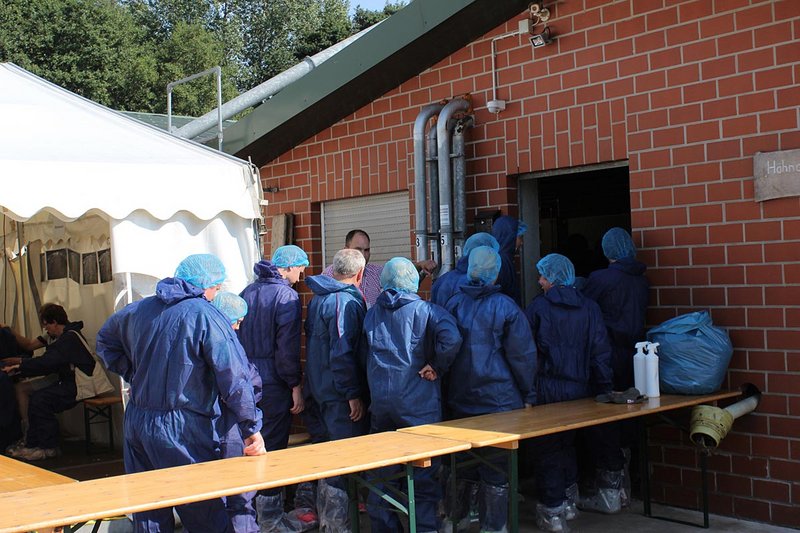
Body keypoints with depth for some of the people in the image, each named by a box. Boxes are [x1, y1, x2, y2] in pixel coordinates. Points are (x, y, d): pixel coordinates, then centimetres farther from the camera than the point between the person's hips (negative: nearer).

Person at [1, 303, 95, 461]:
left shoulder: (70, 337, -16)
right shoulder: (58, 335, 15)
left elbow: (45, 363, -21)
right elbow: (29, 345, 19)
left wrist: (18, 366, -12)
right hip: (69, 382, 10)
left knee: (40, 399, -18)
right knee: (35, 396, 2)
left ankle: (48, 447, -7)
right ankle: (32, 444, 6)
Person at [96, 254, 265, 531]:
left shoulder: (138, 309, 7)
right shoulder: (205, 316, -13)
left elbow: (105, 341, 26)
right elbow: (235, 378, -18)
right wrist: (252, 429, -13)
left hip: (136, 423, 7)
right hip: (184, 432, -7)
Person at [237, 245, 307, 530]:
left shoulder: (247, 292, 10)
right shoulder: (287, 296, -12)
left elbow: (236, 335, 14)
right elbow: (287, 347, -17)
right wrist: (296, 385, -11)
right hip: (273, 383, -7)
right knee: (273, 446, 0)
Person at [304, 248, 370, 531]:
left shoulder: (318, 298, 12)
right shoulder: (346, 301, -18)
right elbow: (341, 354, -24)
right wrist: (354, 394, -20)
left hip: (322, 388, 10)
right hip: (341, 393, -10)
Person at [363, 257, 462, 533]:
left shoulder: (371, 313, 9)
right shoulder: (425, 310, -6)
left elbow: (363, 354, 14)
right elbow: (451, 338, -22)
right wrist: (437, 367, -9)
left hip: (380, 403, 5)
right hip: (418, 403, -4)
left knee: (383, 472, 13)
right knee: (423, 475, 4)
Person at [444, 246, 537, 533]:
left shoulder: (453, 303, 0)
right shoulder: (505, 307, -10)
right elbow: (522, 355, -8)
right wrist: (528, 393, 2)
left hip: (460, 399, 4)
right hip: (498, 399, -4)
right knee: (497, 466, 6)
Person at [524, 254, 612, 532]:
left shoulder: (538, 307, -8)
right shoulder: (589, 308, 2)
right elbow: (601, 351, 1)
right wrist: (603, 389, 6)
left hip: (547, 388, -4)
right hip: (579, 389, 4)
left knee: (546, 449, 6)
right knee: (568, 443, 21)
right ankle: (569, 502, 29)